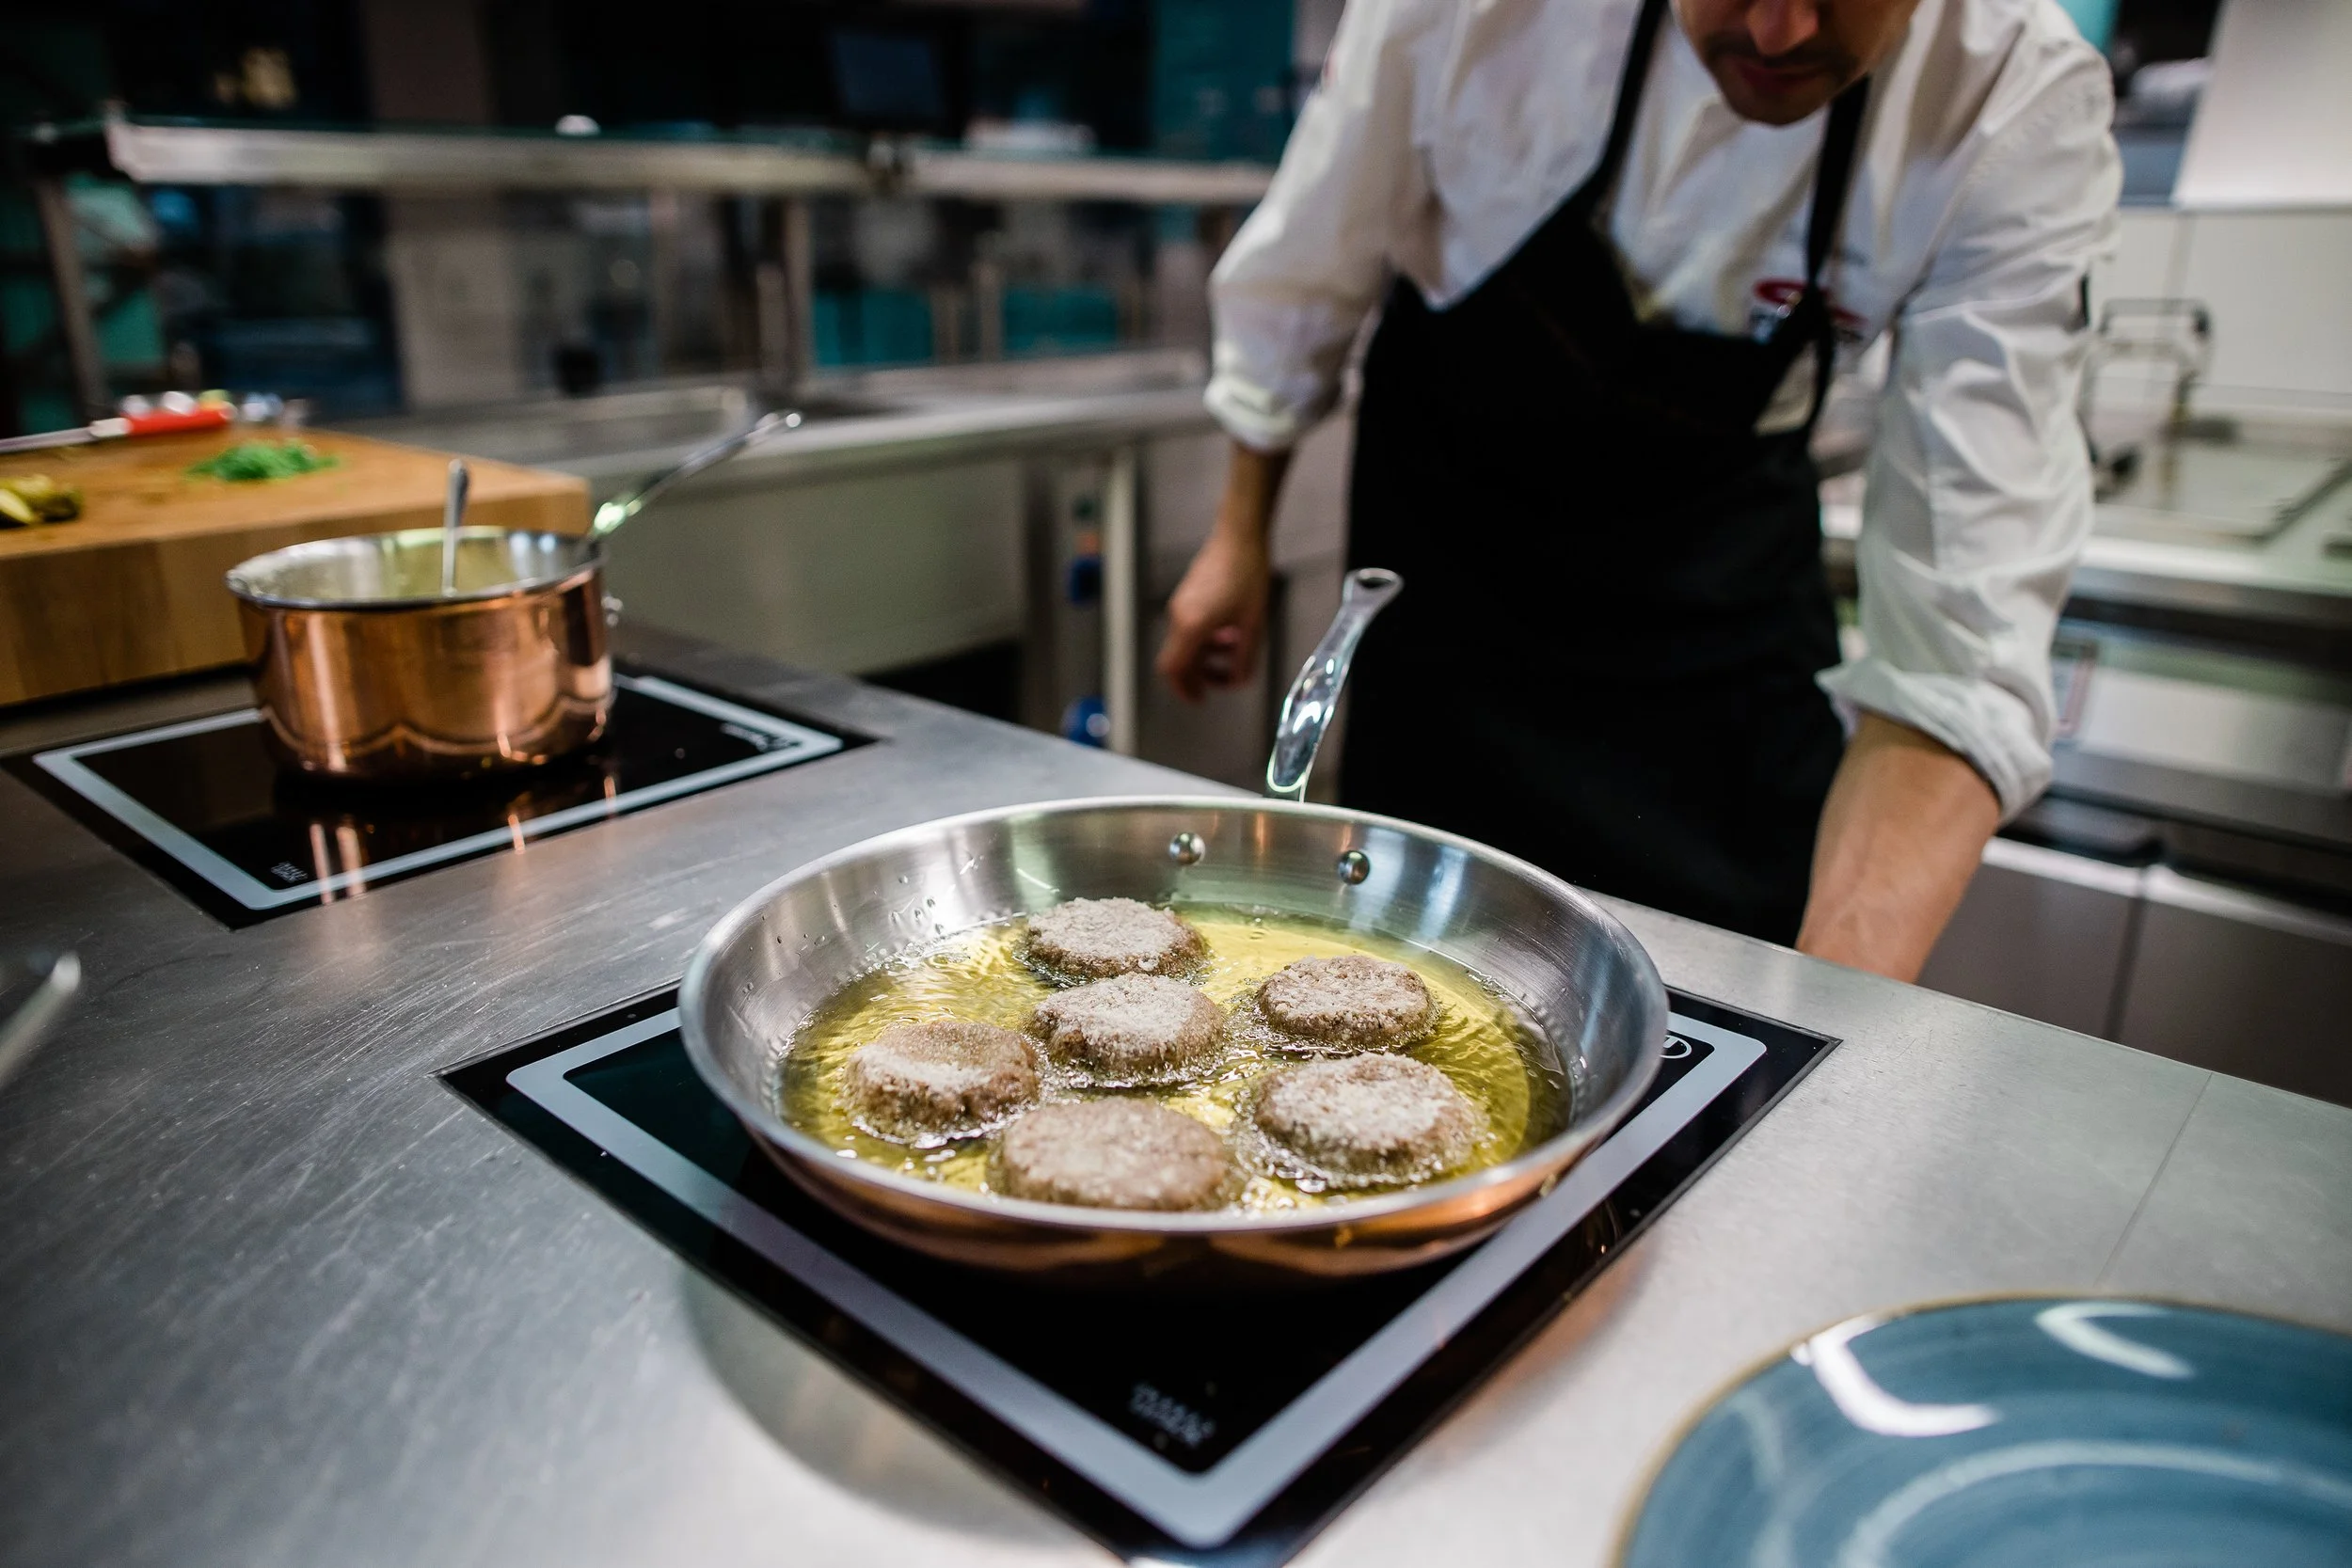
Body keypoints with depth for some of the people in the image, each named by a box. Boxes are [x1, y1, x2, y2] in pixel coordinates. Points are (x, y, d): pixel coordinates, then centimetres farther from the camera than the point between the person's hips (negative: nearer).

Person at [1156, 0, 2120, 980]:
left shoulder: (2029, 111, -26)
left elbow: (1970, 599, -33)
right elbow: (1306, 271, -9)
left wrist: (1844, 1000, -45)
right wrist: (1241, 533, 1)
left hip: (1719, 521, 1)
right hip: (1443, 506, 0)